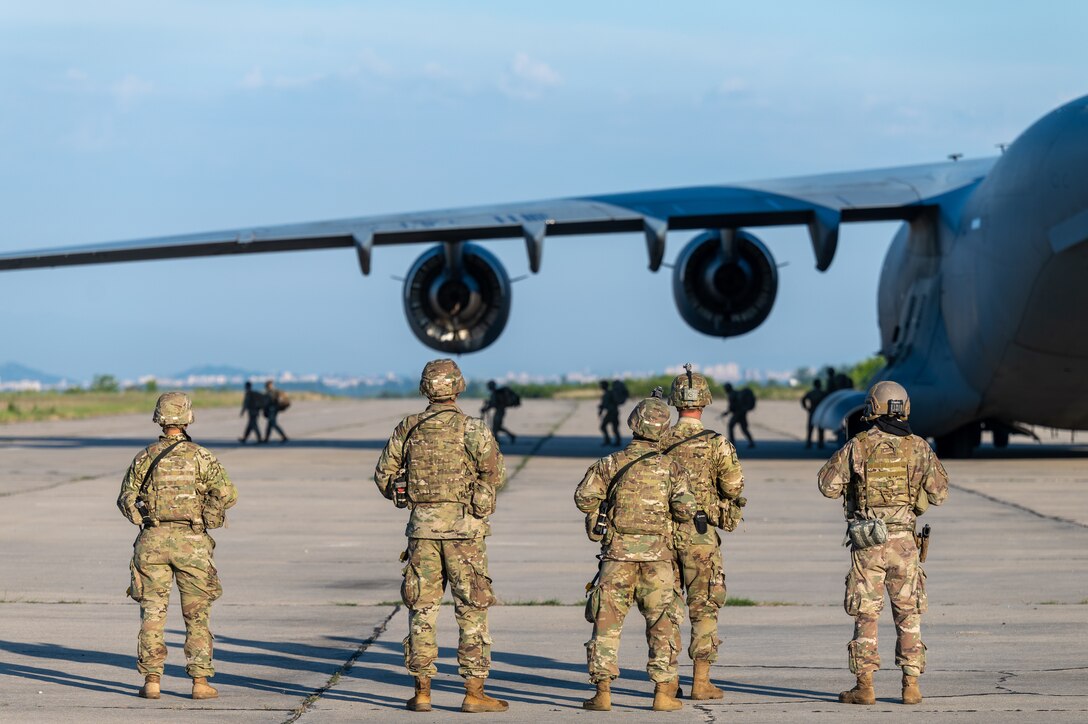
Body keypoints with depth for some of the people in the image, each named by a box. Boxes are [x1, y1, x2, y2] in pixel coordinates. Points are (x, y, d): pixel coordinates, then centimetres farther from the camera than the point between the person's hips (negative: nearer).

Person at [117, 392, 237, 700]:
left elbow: (126, 499, 4)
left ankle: (152, 681, 4)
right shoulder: (201, 457, -4)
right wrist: (206, 519, 5)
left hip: (153, 540, 1)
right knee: (197, 615, 6)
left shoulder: (144, 458, 2)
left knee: (152, 613, 7)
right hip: (191, 543, -1)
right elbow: (227, 494, -11)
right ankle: (200, 682, 3)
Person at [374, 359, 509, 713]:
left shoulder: (409, 427, 3)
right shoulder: (473, 429, -7)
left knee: (422, 609, 9)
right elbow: (496, 474, -7)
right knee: (472, 610, 2)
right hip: (463, 527, -3)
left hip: (422, 526, 3)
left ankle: (422, 692, 9)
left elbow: (384, 473, 7)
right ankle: (474, 692, 0)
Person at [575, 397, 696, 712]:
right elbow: (685, 508, -7)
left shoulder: (610, 463, 1)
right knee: (662, 625, 7)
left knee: (606, 622, 5)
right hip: (657, 555, 0)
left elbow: (584, 497, -5)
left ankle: (602, 692, 1)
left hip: (618, 553, 0)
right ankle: (663, 691, 4)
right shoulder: (669, 467, 1)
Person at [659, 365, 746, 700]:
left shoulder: (660, 443, 0)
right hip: (701, 534, -3)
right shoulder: (716, 443, -9)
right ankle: (701, 681, -2)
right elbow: (734, 488, -8)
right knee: (704, 607, 2)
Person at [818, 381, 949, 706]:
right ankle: (911, 686, 6)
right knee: (908, 617, 9)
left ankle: (864, 686, 2)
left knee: (865, 617, 5)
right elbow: (939, 494, 5)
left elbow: (828, 486, -2)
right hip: (904, 543, 1)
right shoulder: (919, 447, 0)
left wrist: (842, 459, 15)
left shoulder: (858, 445, -5)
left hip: (866, 543, -1)